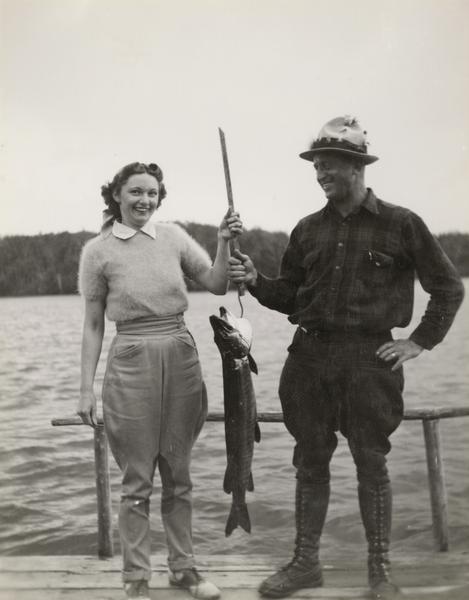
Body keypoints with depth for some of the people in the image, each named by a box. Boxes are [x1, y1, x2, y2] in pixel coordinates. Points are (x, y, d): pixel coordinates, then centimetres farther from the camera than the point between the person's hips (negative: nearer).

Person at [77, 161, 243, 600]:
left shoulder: (173, 236, 6)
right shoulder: (98, 250, -1)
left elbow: (217, 285, 2)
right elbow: (93, 326, 1)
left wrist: (224, 243, -13)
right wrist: (86, 388, -3)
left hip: (181, 357, 3)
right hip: (131, 362, -3)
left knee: (178, 474, 13)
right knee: (137, 480, 4)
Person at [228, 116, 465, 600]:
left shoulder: (399, 223, -1)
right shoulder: (308, 230, 10)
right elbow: (289, 296, 15)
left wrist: (420, 341, -1)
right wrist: (255, 281, -3)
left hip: (369, 357, -4)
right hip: (309, 355, 4)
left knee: (371, 463, 4)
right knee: (309, 461, 9)